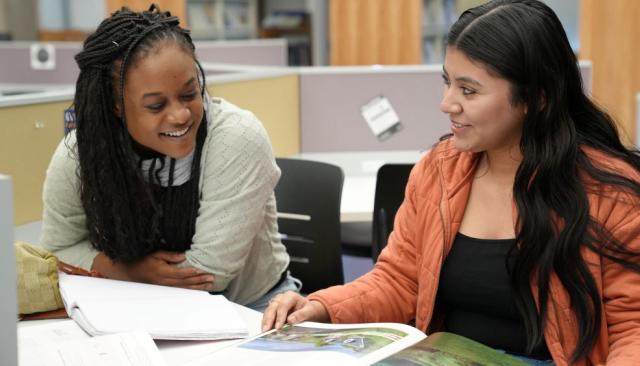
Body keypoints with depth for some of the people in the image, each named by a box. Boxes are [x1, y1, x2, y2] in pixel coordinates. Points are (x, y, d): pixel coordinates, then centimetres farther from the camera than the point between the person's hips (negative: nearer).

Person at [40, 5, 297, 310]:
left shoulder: (238, 140, -24)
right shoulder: (76, 157, -15)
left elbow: (210, 270, -23)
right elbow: (58, 251, -1)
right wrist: (136, 270, -18)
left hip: (250, 305, -1)